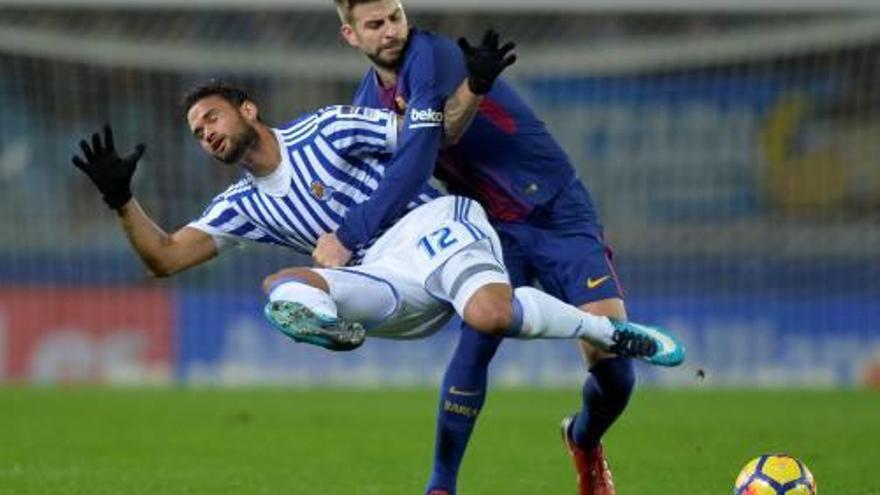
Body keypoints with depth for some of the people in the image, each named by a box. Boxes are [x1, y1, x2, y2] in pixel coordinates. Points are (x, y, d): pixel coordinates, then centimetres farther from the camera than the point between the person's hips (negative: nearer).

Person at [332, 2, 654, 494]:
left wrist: (349, 236, -32)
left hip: (563, 215, -4)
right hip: (495, 227, 4)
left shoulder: (431, 54, -19)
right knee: (478, 337, -22)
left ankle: (585, 440, 19)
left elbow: (417, 160, -28)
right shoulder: (368, 102, 3)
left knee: (612, 363, -14)